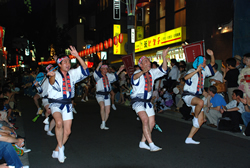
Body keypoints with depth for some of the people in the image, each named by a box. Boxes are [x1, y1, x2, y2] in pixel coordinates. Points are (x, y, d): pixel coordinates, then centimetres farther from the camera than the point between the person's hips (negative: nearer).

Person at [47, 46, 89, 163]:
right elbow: (53, 83, -31)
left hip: (67, 104, 5)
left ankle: (56, 151, 25)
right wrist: (52, 76, -56)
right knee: (59, 122, -34)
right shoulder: (56, 75, -10)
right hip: (56, 104, -5)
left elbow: (85, 69, -1)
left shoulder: (72, 74, 5)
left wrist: (77, 56, -12)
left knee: (67, 131, 4)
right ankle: (60, 147, -14)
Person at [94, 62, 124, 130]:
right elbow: (96, 73, -26)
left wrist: (119, 70, 6)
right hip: (100, 95, -6)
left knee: (107, 111, 5)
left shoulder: (108, 75, 9)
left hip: (107, 95, 6)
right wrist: (99, 66, -41)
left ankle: (103, 125, 21)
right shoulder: (98, 76, -7)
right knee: (102, 106, -32)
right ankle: (103, 123, -21)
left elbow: (114, 76, 17)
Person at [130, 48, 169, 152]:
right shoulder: (138, 73, -12)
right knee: (145, 120, -23)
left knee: (152, 123, 4)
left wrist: (164, 57, -14)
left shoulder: (152, 72, 9)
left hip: (147, 101, 7)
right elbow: (134, 77, -35)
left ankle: (142, 143, 18)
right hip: (138, 101, -7)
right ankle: (151, 145, -21)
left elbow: (163, 70, 0)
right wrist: (142, 72, -58)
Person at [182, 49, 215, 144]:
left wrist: (211, 55, 2)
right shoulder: (192, 71, -10)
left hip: (196, 97, 8)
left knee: (201, 121, 2)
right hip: (188, 95, -8)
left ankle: (189, 139, 9)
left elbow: (212, 63, 20)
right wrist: (197, 70, -34)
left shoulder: (203, 71, 13)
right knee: (201, 102, -41)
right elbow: (186, 77, -31)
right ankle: (195, 118, -13)